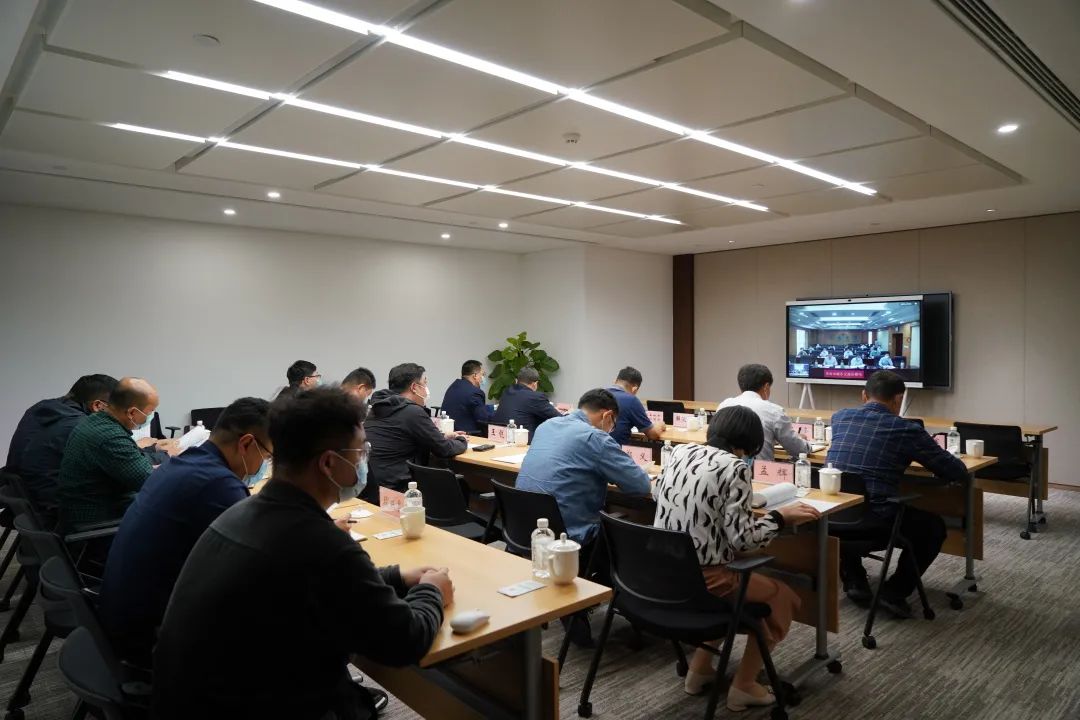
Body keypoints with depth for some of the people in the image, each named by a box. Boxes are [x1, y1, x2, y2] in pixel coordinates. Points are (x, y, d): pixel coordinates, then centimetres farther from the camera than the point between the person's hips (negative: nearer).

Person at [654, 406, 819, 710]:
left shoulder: (680, 451, 4)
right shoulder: (734, 467, -15)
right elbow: (742, 538, -19)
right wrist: (780, 516, -4)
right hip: (700, 577, -7)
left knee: (739, 579, 34)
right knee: (784, 597, 18)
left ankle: (699, 670, 34)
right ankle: (743, 686, 23)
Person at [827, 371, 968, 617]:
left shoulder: (839, 417, 8)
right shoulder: (907, 430, -5)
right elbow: (958, 472, 1)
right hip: (877, 522, -4)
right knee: (934, 526, 24)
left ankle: (853, 580, 30)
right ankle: (894, 592, 15)